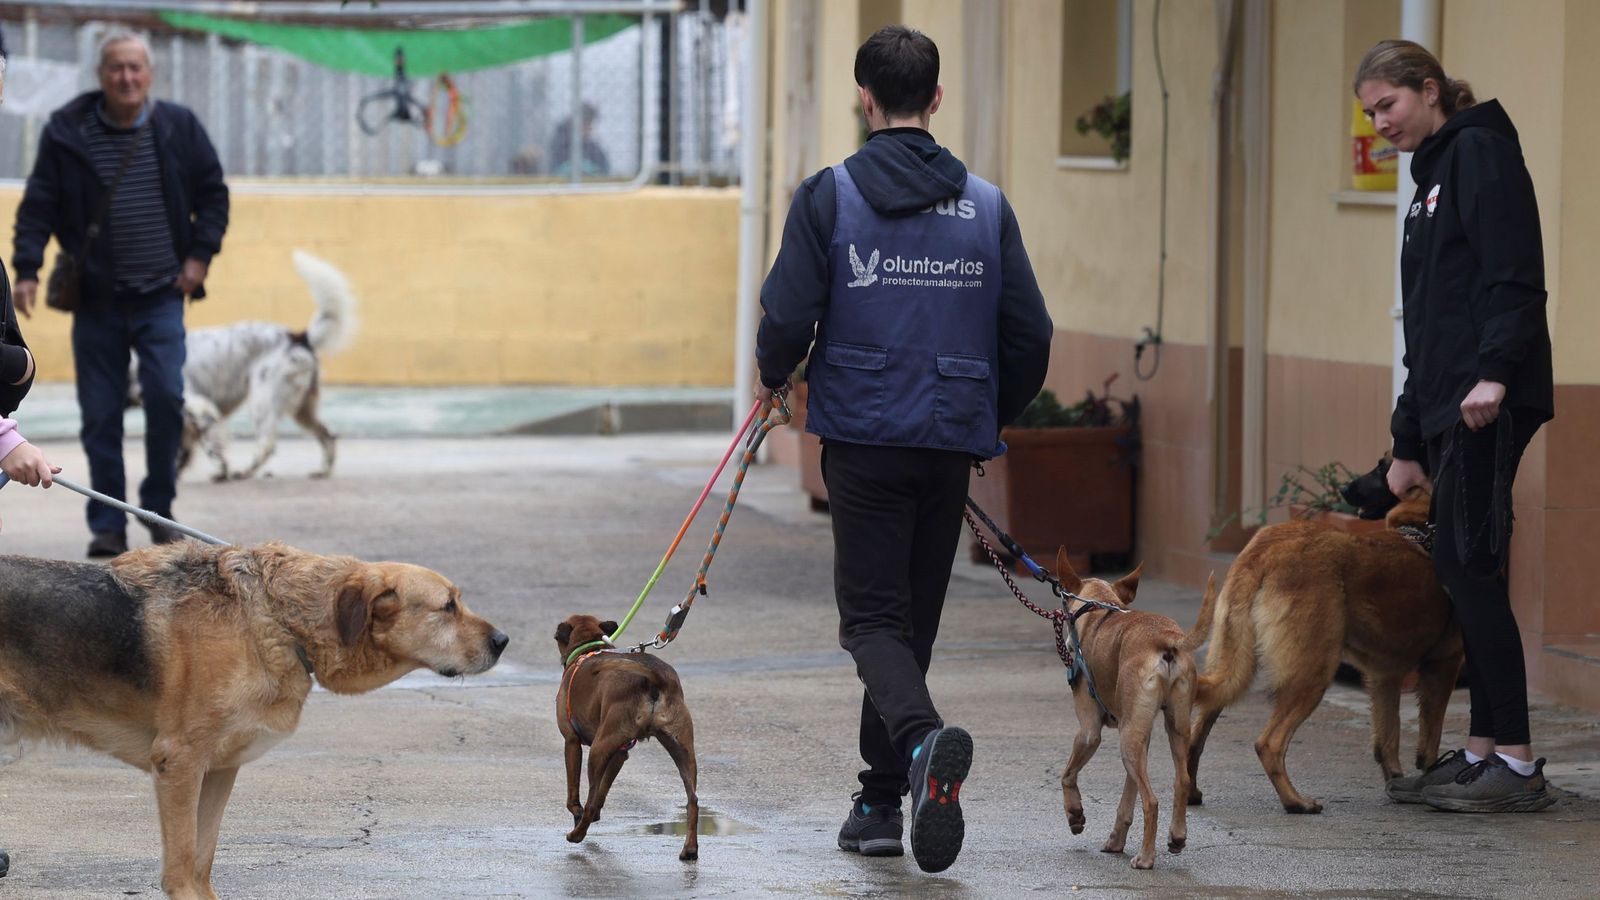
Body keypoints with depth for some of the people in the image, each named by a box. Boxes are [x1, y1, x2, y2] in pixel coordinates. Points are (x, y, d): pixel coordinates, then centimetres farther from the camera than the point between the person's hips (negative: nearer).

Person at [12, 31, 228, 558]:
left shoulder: (178, 127, 1)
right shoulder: (67, 133, -2)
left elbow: (213, 194, 11)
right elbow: (38, 207, 1)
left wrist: (199, 255, 1)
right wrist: (27, 270, -8)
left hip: (161, 296, 0)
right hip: (96, 298, 0)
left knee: (165, 395, -13)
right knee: (100, 414, 0)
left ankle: (158, 509, 4)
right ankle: (107, 526, 9)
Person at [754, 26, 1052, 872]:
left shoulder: (828, 195, -4)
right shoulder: (985, 203, 5)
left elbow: (788, 317, -10)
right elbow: (1030, 334, 5)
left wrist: (773, 381, 13)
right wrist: (992, 418, 22)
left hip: (864, 434, -3)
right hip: (953, 438, 3)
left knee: (873, 617, -2)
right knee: (914, 618, 14)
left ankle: (923, 738, -31)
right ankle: (882, 802, 17)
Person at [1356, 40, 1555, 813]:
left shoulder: (1479, 151, -4)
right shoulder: (1432, 177, 24)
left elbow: (1515, 274, -17)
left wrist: (1494, 371, -28)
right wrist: (1408, 443, 24)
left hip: (1488, 402, -10)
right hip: (1450, 407, 10)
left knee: (1466, 566, -11)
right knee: (1466, 573, 8)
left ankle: (1517, 764, -10)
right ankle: (1483, 752, 11)